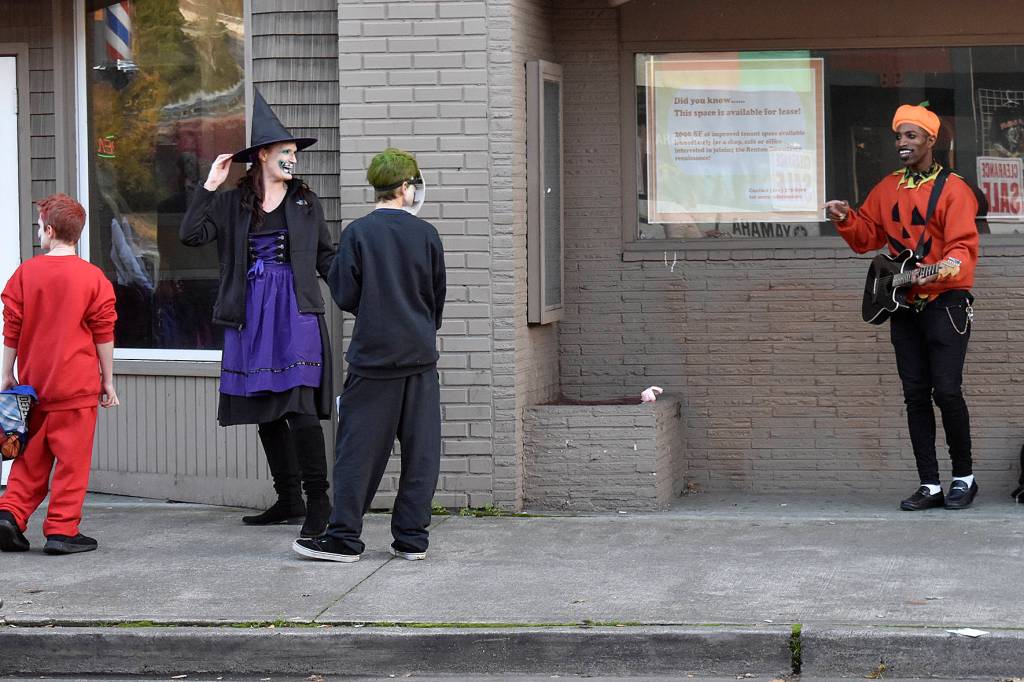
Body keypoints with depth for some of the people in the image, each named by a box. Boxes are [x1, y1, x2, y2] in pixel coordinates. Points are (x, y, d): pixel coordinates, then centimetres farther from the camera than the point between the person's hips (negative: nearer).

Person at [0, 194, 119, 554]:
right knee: (71, 458, 1)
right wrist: (108, 381, 6)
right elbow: (104, 334, -2)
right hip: (77, 384, -3)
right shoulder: (93, 277, -5)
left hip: (33, 382, 3)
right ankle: (62, 530, 1)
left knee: (32, 456, 15)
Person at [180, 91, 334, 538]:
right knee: (265, 411, 7)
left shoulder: (306, 202, 10)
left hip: (296, 313, -2)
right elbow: (191, 235, -3)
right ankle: (289, 501, 16)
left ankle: (318, 501, -9)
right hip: (251, 316, 2)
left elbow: (326, 257, 14)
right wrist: (209, 186, -6)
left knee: (299, 406, -13)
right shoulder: (231, 203, 9)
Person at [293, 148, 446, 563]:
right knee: (420, 450, 7)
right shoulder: (426, 235, 0)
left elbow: (345, 297, -6)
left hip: (373, 357, -2)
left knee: (359, 449, 2)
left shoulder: (358, 233, -6)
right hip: (421, 357, 2)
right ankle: (412, 539, 9)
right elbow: (438, 298, 8)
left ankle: (344, 538, 4)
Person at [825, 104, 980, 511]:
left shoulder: (953, 189, -7)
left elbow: (963, 247, -14)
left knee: (947, 391, -12)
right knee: (916, 396, 5)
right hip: (904, 306, 6)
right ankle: (930, 486, 9)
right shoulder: (887, 189, 12)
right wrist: (846, 219, -4)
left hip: (946, 302, -6)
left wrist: (942, 270, -33)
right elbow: (867, 237, 15)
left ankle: (964, 477, 4)